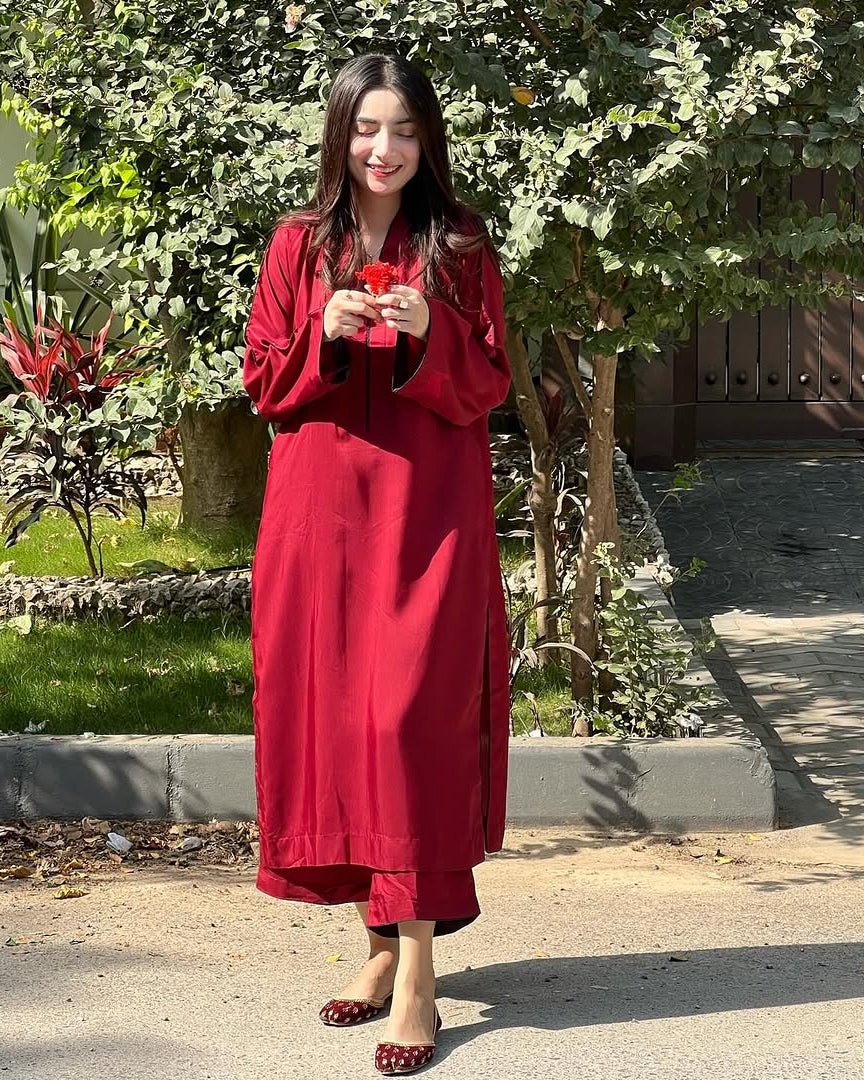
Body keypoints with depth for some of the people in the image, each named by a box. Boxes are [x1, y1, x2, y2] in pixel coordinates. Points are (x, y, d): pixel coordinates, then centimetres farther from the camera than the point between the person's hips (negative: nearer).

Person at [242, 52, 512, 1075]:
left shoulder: (460, 248, 2)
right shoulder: (298, 244, 7)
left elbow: (487, 387, 1)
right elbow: (262, 381, 6)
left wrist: (429, 334, -17)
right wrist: (326, 335, -12)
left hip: (428, 510, -3)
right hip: (319, 509, 3)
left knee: (411, 716, -9)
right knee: (330, 711, 3)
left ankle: (414, 969, -8)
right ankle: (387, 936, 15)